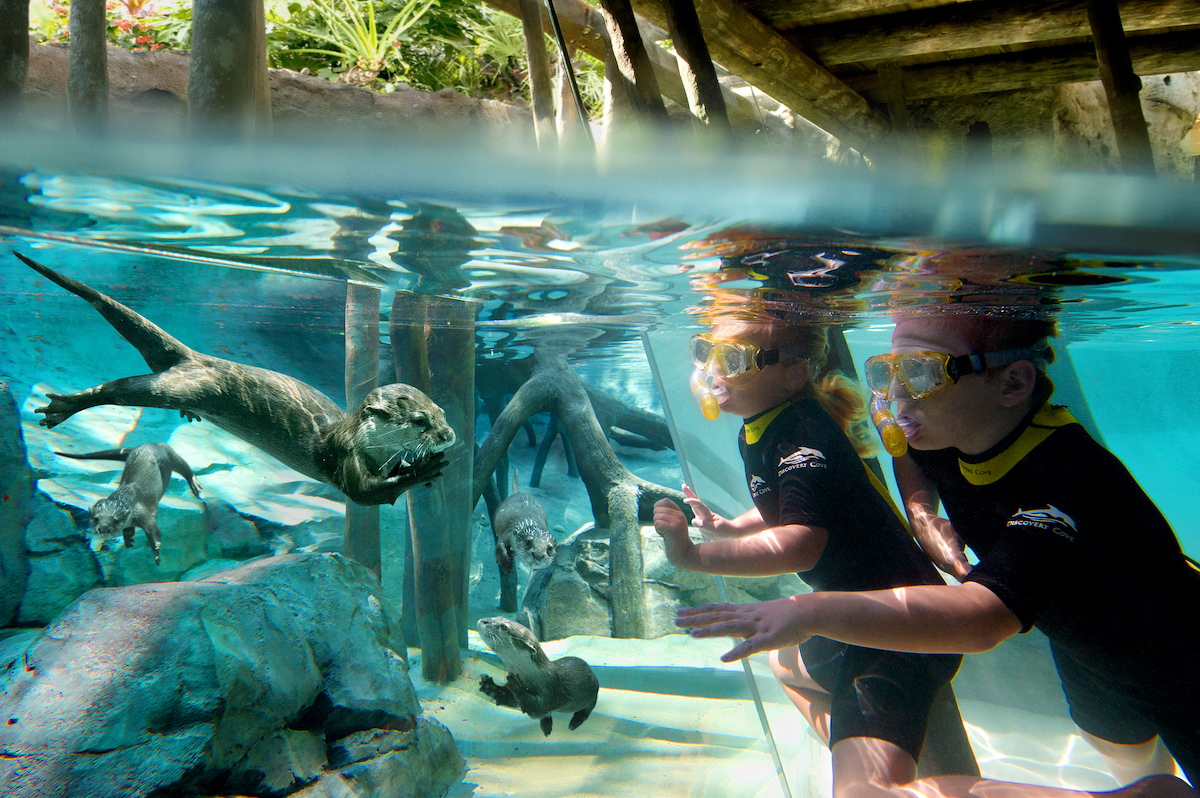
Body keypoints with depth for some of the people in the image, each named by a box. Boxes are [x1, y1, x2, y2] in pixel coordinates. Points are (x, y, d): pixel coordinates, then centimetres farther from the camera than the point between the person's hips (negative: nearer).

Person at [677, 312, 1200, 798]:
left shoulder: (1065, 483, -43)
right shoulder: (953, 434, -19)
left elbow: (981, 616, -57)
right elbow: (909, 452, 7)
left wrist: (809, 611, -63)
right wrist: (924, 517, -12)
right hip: (1085, 651, 7)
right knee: (1126, 754, 30)